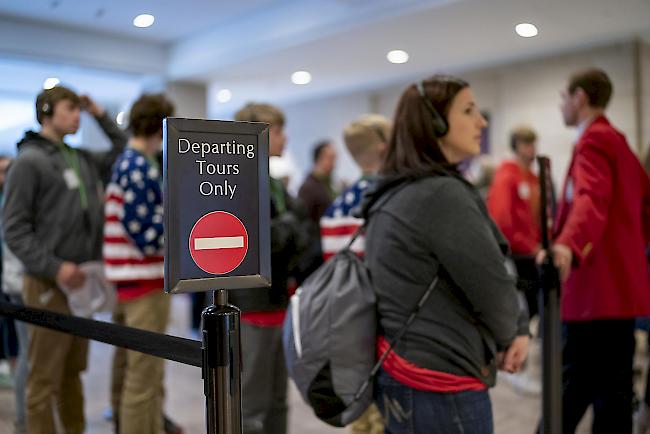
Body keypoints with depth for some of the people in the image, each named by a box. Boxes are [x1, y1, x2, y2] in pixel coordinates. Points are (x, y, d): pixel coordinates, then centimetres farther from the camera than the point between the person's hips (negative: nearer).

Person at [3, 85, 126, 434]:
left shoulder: (82, 159, 13)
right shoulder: (29, 161, -7)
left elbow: (122, 150, 27)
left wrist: (100, 115, 16)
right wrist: (54, 267, -21)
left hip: (81, 282, 7)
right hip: (49, 284, -7)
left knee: (73, 371, 17)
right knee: (45, 379, 1)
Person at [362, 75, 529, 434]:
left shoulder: (392, 195, 9)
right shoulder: (443, 195, -20)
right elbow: (494, 290, -16)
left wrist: (519, 326, 2)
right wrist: (508, 335, 6)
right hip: (440, 390, -9)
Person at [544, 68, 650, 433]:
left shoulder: (593, 140, -11)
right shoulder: (618, 142, 19)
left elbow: (591, 198, -30)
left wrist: (567, 245, -46)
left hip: (595, 289, -10)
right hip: (618, 284, 10)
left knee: (574, 390, -6)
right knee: (612, 391, 14)